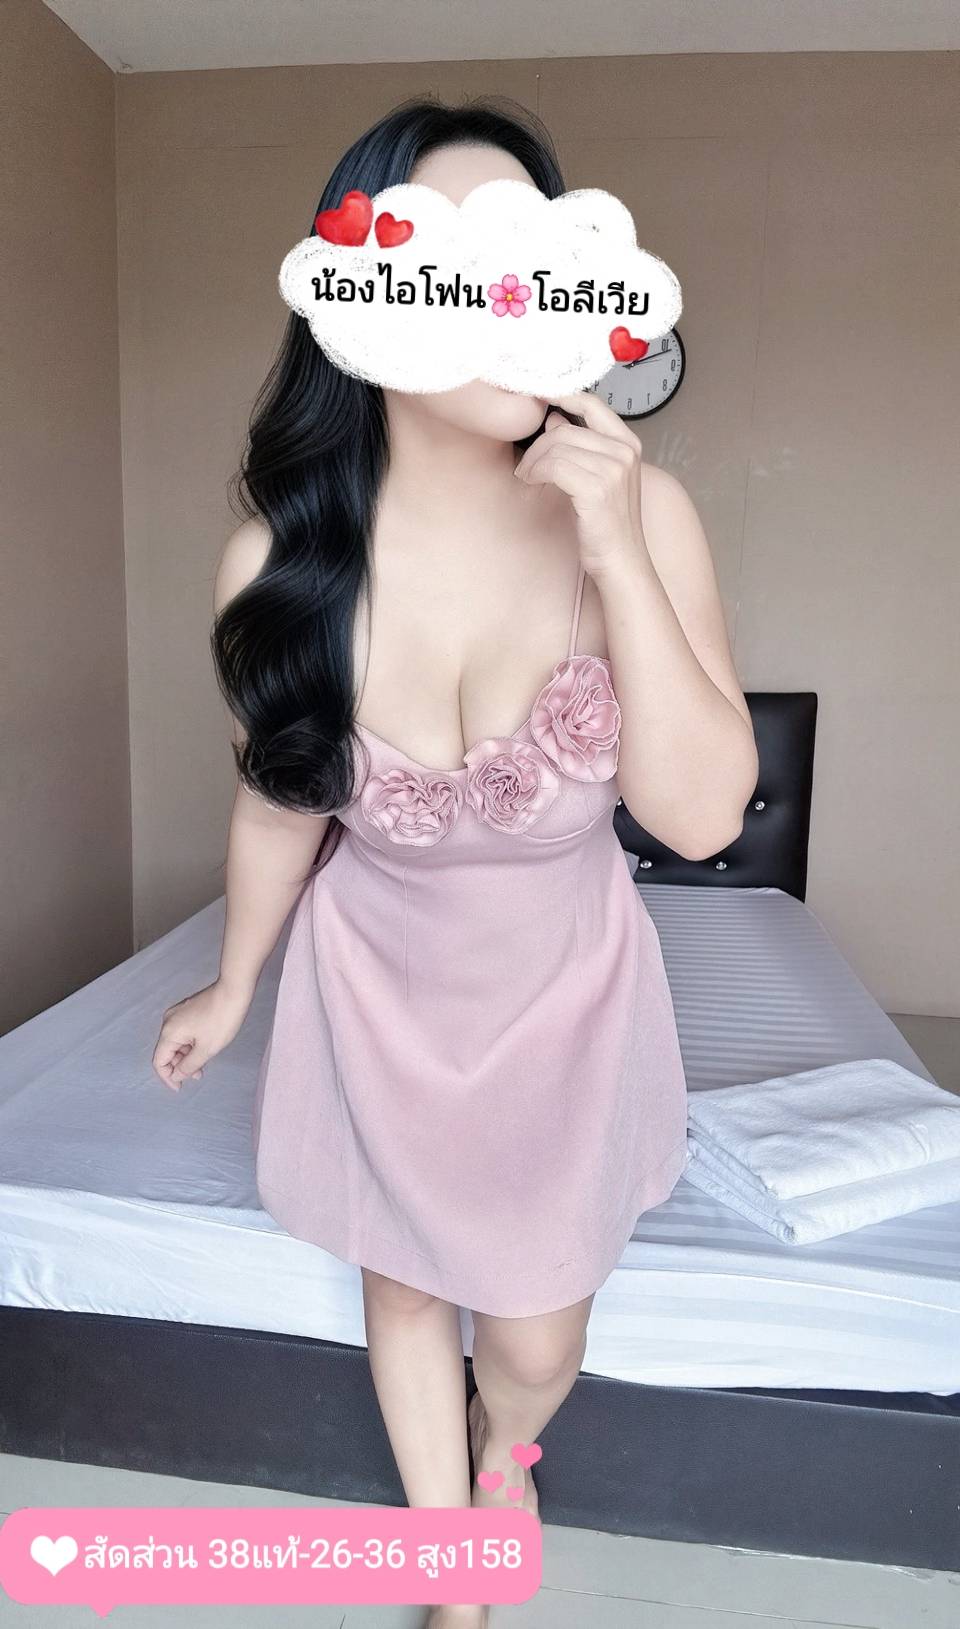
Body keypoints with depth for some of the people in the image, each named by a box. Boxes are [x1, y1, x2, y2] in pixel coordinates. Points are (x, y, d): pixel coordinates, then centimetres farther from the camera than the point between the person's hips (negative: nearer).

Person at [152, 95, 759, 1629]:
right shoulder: (279, 564, -20)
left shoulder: (638, 511, -22)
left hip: (566, 982, 0)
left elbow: (703, 813, -23)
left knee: (537, 1337, 17)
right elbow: (278, 809, -4)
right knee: (403, 1283, 21)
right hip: (377, 984, 1)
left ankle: (502, 1448, 60)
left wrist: (616, 557, -32)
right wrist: (231, 987, 10)